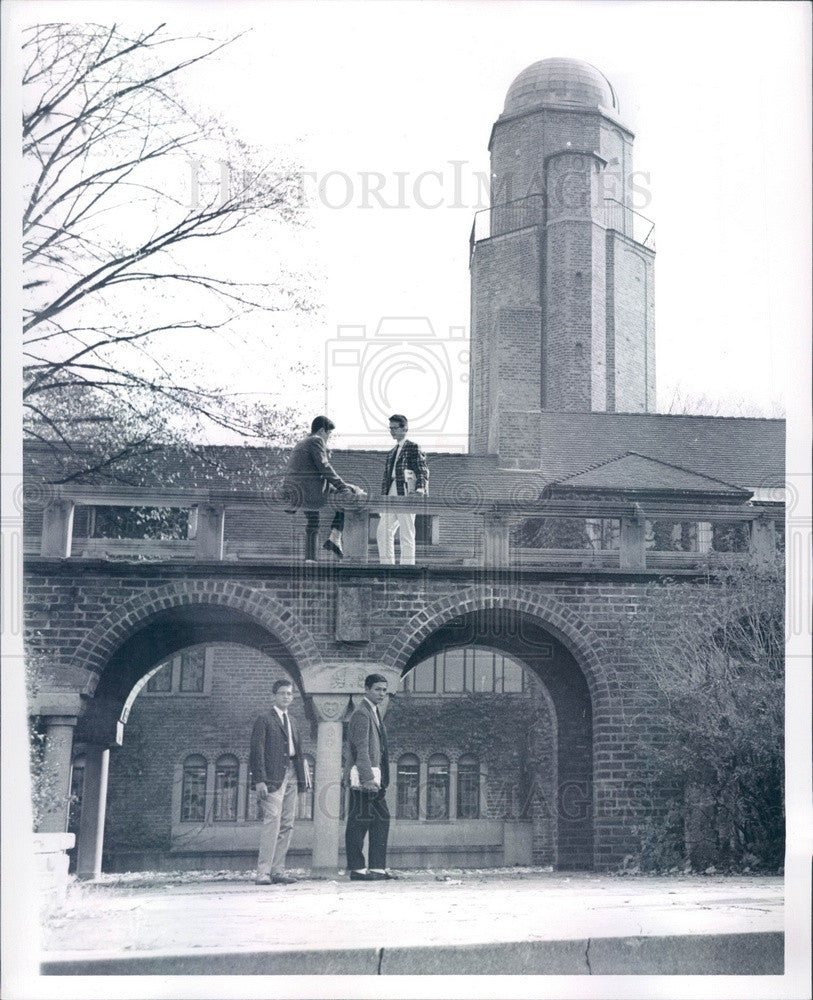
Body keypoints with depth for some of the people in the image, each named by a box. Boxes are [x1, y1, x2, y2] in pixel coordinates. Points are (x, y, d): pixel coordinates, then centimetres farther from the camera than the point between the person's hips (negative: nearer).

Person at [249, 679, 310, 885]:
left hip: (291, 775, 7)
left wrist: (302, 776, 12)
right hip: (273, 777, -7)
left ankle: (277, 871, 7)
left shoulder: (291, 721, 22)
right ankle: (263, 872, -15)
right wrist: (259, 780, -16)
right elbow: (257, 752, -7)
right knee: (272, 822, -15)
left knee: (287, 825, 4)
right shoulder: (264, 721, 0)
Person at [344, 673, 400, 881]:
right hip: (363, 777, -10)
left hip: (375, 777, 10)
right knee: (359, 823, -5)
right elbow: (361, 749, -19)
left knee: (382, 821, 9)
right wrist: (368, 778, -26)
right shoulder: (361, 714, -11)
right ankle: (357, 869, -1)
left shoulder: (374, 713, 20)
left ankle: (377, 867, 13)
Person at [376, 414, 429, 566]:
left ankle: (407, 565, -2)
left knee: (406, 534, -5)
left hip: (406, 496, -7)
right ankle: (386, 565, 10)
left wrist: (420, 489, -21)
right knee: (383, 533, 4)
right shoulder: (393, 452, 22)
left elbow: (423, 471, -6)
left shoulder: (413, 448, 0)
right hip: (390, 497, 8)